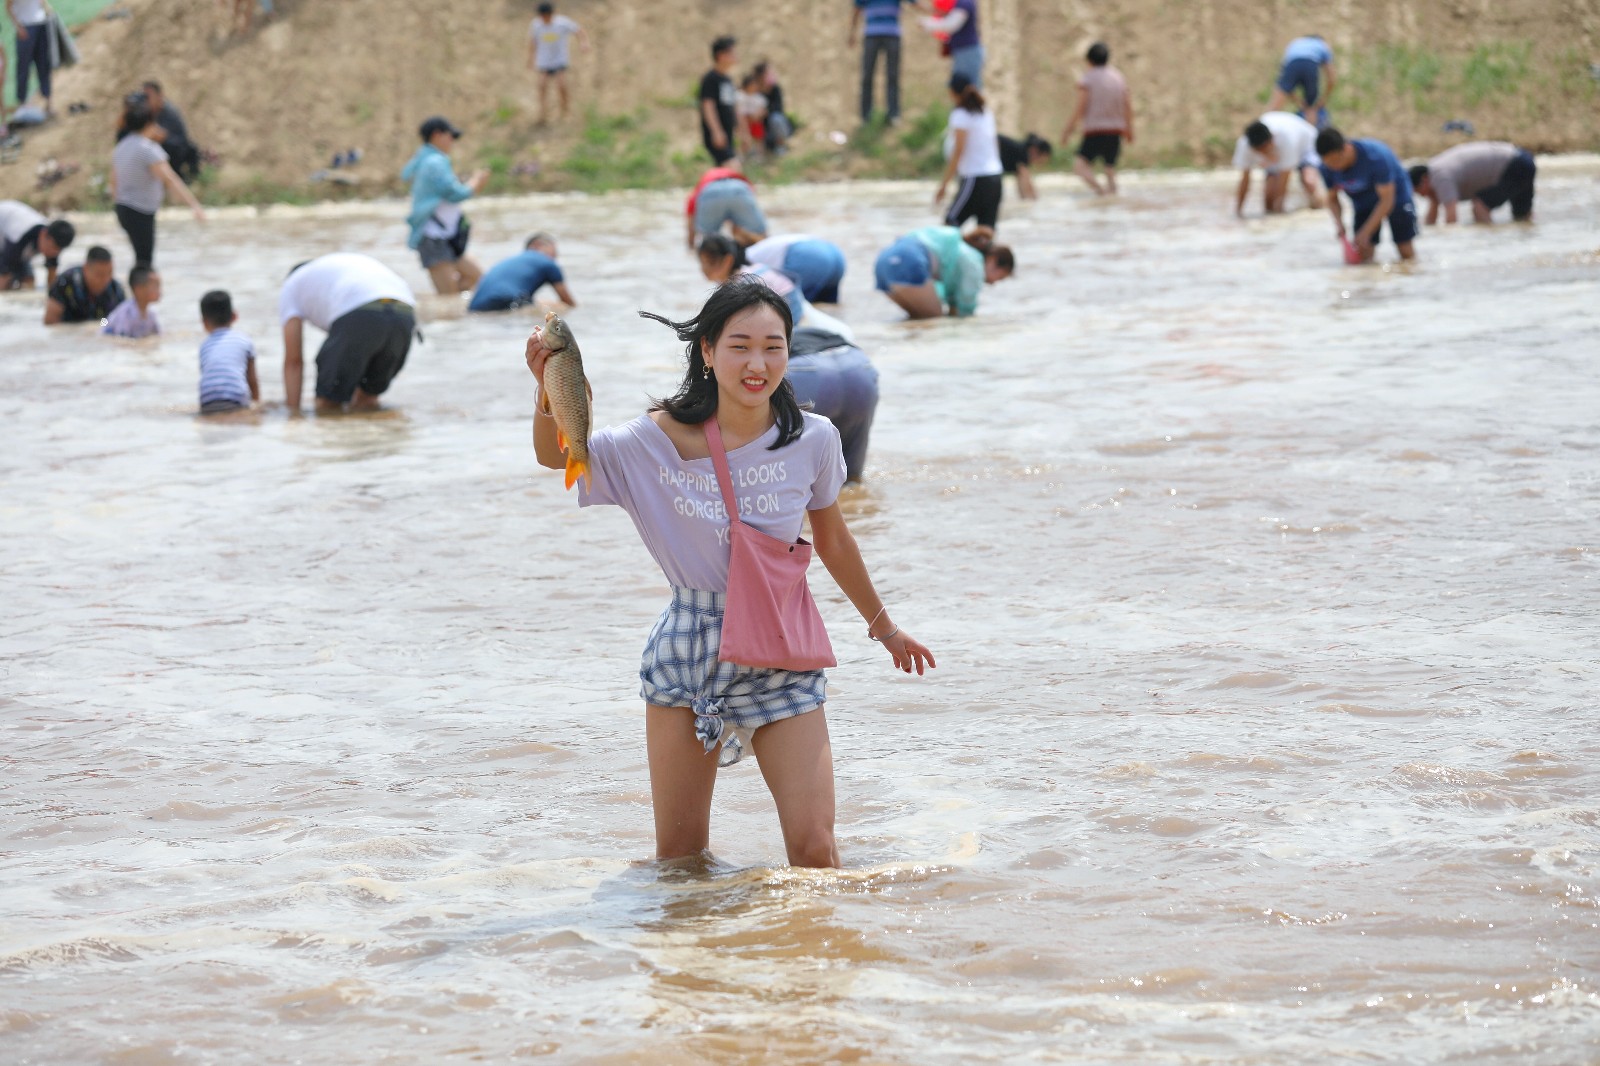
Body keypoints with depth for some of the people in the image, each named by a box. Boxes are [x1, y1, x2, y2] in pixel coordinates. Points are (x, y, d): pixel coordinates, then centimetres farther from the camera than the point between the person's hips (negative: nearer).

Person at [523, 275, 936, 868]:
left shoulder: (812, 441, -6)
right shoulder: (662, 437, -9)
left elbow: (833, 542, 10)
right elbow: (556, 455, -3)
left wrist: (883, 626, 21)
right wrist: (550, 391, -23)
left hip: (781, 655, 0)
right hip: (688, 649, 0)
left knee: (813, 848, -9)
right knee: (679, 856, 6)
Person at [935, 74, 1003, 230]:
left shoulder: (960, 114, -8)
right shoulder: (986, 112, 13)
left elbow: (958, 151, -13)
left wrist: (944, 184, -11)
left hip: (974, 179, -7)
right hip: (995, 177, 7)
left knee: (951, 222, -1)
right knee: (987, 227, 3)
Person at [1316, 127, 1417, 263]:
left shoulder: (1375, 156, -36)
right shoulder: (1328, 168, -21)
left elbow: (1387, 200, -30)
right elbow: (1332, 199, -5)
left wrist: (1365, 232, -34)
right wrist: (1339, 224, -26)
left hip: (1395, 196, -4)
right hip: (1364, 204, 4)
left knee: (1407, 253, -3)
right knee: (1363, 256, -9)